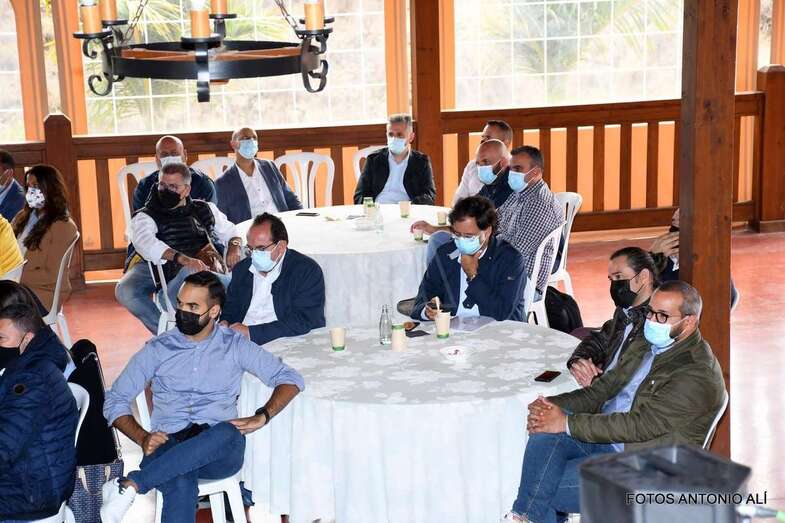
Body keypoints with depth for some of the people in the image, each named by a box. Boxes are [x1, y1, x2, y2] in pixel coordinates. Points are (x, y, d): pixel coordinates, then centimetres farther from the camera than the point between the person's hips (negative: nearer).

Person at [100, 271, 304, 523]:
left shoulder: (234, 346, 10)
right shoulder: (157, 349, 11)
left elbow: (290, 379, 8)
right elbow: (115, 400, 11)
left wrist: (262, 417, -9)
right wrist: (142, 438, -8)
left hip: (219, 448, 0)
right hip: (168, 446, 0)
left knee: (229, 433, -38)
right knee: (181, 483, -38)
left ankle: (130, 485, -38)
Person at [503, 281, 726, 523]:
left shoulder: (699, 375, -16)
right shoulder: (643, 348, 15)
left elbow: (641, 425, -22)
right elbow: (602, 390, 14)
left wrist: (567, 422, -21)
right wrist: (553, 404, -7)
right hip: (604, 437, 8)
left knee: (548, 488, -23)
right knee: (544, 435, -21)